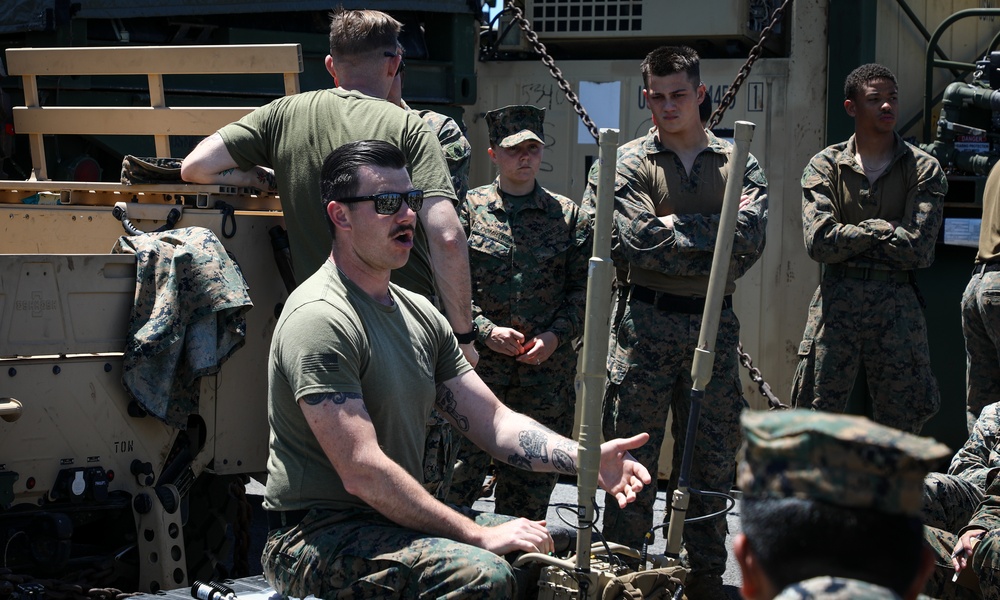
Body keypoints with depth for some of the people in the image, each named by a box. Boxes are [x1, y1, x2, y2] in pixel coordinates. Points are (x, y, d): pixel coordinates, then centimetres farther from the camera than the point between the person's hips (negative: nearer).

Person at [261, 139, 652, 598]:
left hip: (398, 521, 9)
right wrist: (479, 536, -23)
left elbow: (494, 422, 9)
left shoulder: (420, 315, 13)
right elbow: (362, 471, -23)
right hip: (317, 538, -9)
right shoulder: (318, 318, -17)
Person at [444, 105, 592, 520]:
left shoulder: (569, 216, 10)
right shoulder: (468, 209, 5)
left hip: (547, 367, 2)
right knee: (457, 474, -5)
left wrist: (557, 334, -6)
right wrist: (485, 330, -11)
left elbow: (584, 287, 8)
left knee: (530, 484, 6)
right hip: (477, 362, -2)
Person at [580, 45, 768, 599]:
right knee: (632, 455, 0)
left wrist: (674, 226, -10)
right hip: (644, 324, -2)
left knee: (711, 458, 8)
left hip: (714, 326, 3)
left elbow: (750, 234, -8)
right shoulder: (629, 162, 3)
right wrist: (713, 256, -10)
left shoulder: (739, 164, 10)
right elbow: (636, 242, -12)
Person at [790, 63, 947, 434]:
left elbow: (917, 250, -8)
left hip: (897, 305, 1)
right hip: (836, 301, 0)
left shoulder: (924, 170, 4)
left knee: (901, 424, 6)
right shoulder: (825, 167, 5)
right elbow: (819, 243, -10)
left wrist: (850, 236, -4)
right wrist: (879, 229, -6)